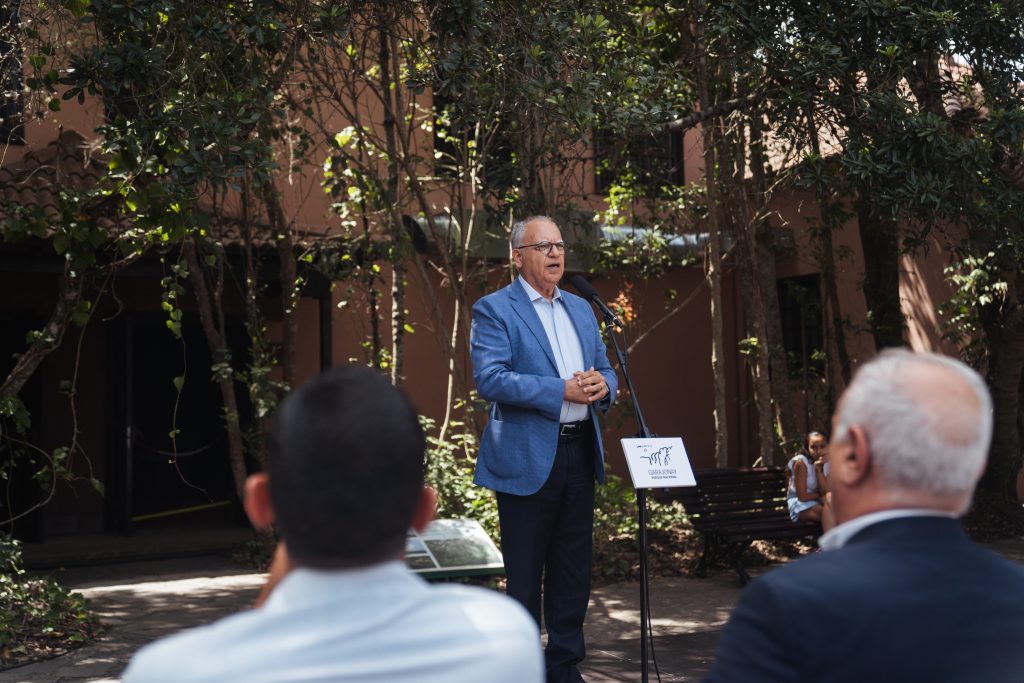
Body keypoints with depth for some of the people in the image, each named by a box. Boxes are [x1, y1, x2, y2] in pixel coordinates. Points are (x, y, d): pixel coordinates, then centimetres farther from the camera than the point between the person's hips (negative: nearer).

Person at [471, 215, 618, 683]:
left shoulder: (581, 309, 16)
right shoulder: (494, 309, -6)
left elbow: (604, 368, 19)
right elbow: (489, 379, -17)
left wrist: (603, 384, -6)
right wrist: (562, 390, -21)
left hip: (579, 451, 7)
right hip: (527, 456, -6)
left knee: (573, 566, 13)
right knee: (524, 572, 1)